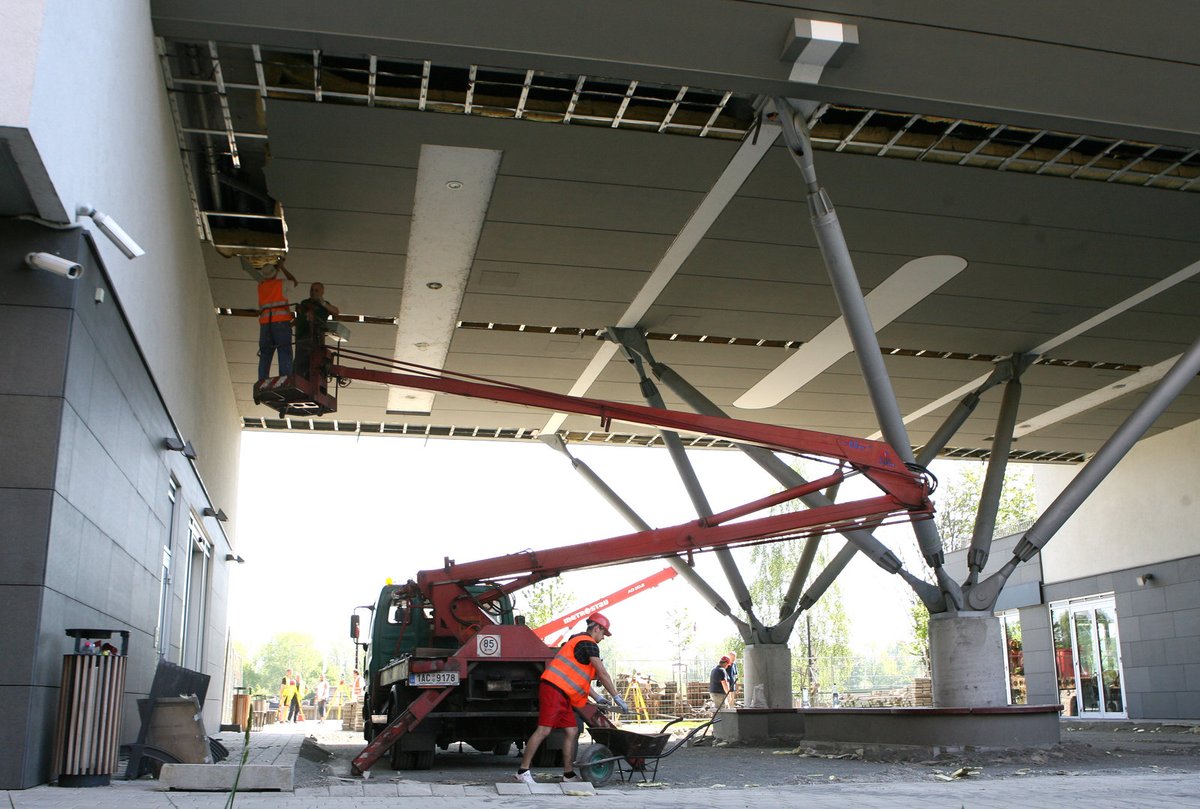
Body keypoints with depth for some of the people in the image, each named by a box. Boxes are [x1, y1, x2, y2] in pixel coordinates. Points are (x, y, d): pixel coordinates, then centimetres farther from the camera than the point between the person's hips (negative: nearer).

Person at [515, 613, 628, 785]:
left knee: (572, 732, 9)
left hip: (563, 695, 11)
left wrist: (597, 697, 30)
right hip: (554, 689, -11)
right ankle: (523, 771, -12)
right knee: (544, 730, -13)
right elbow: (602, 674, -7)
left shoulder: (577, 642, 26)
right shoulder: (588, 643, -6)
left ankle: (569, 774, 12)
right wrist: (616, 697, -1)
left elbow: (581, 678, 31)